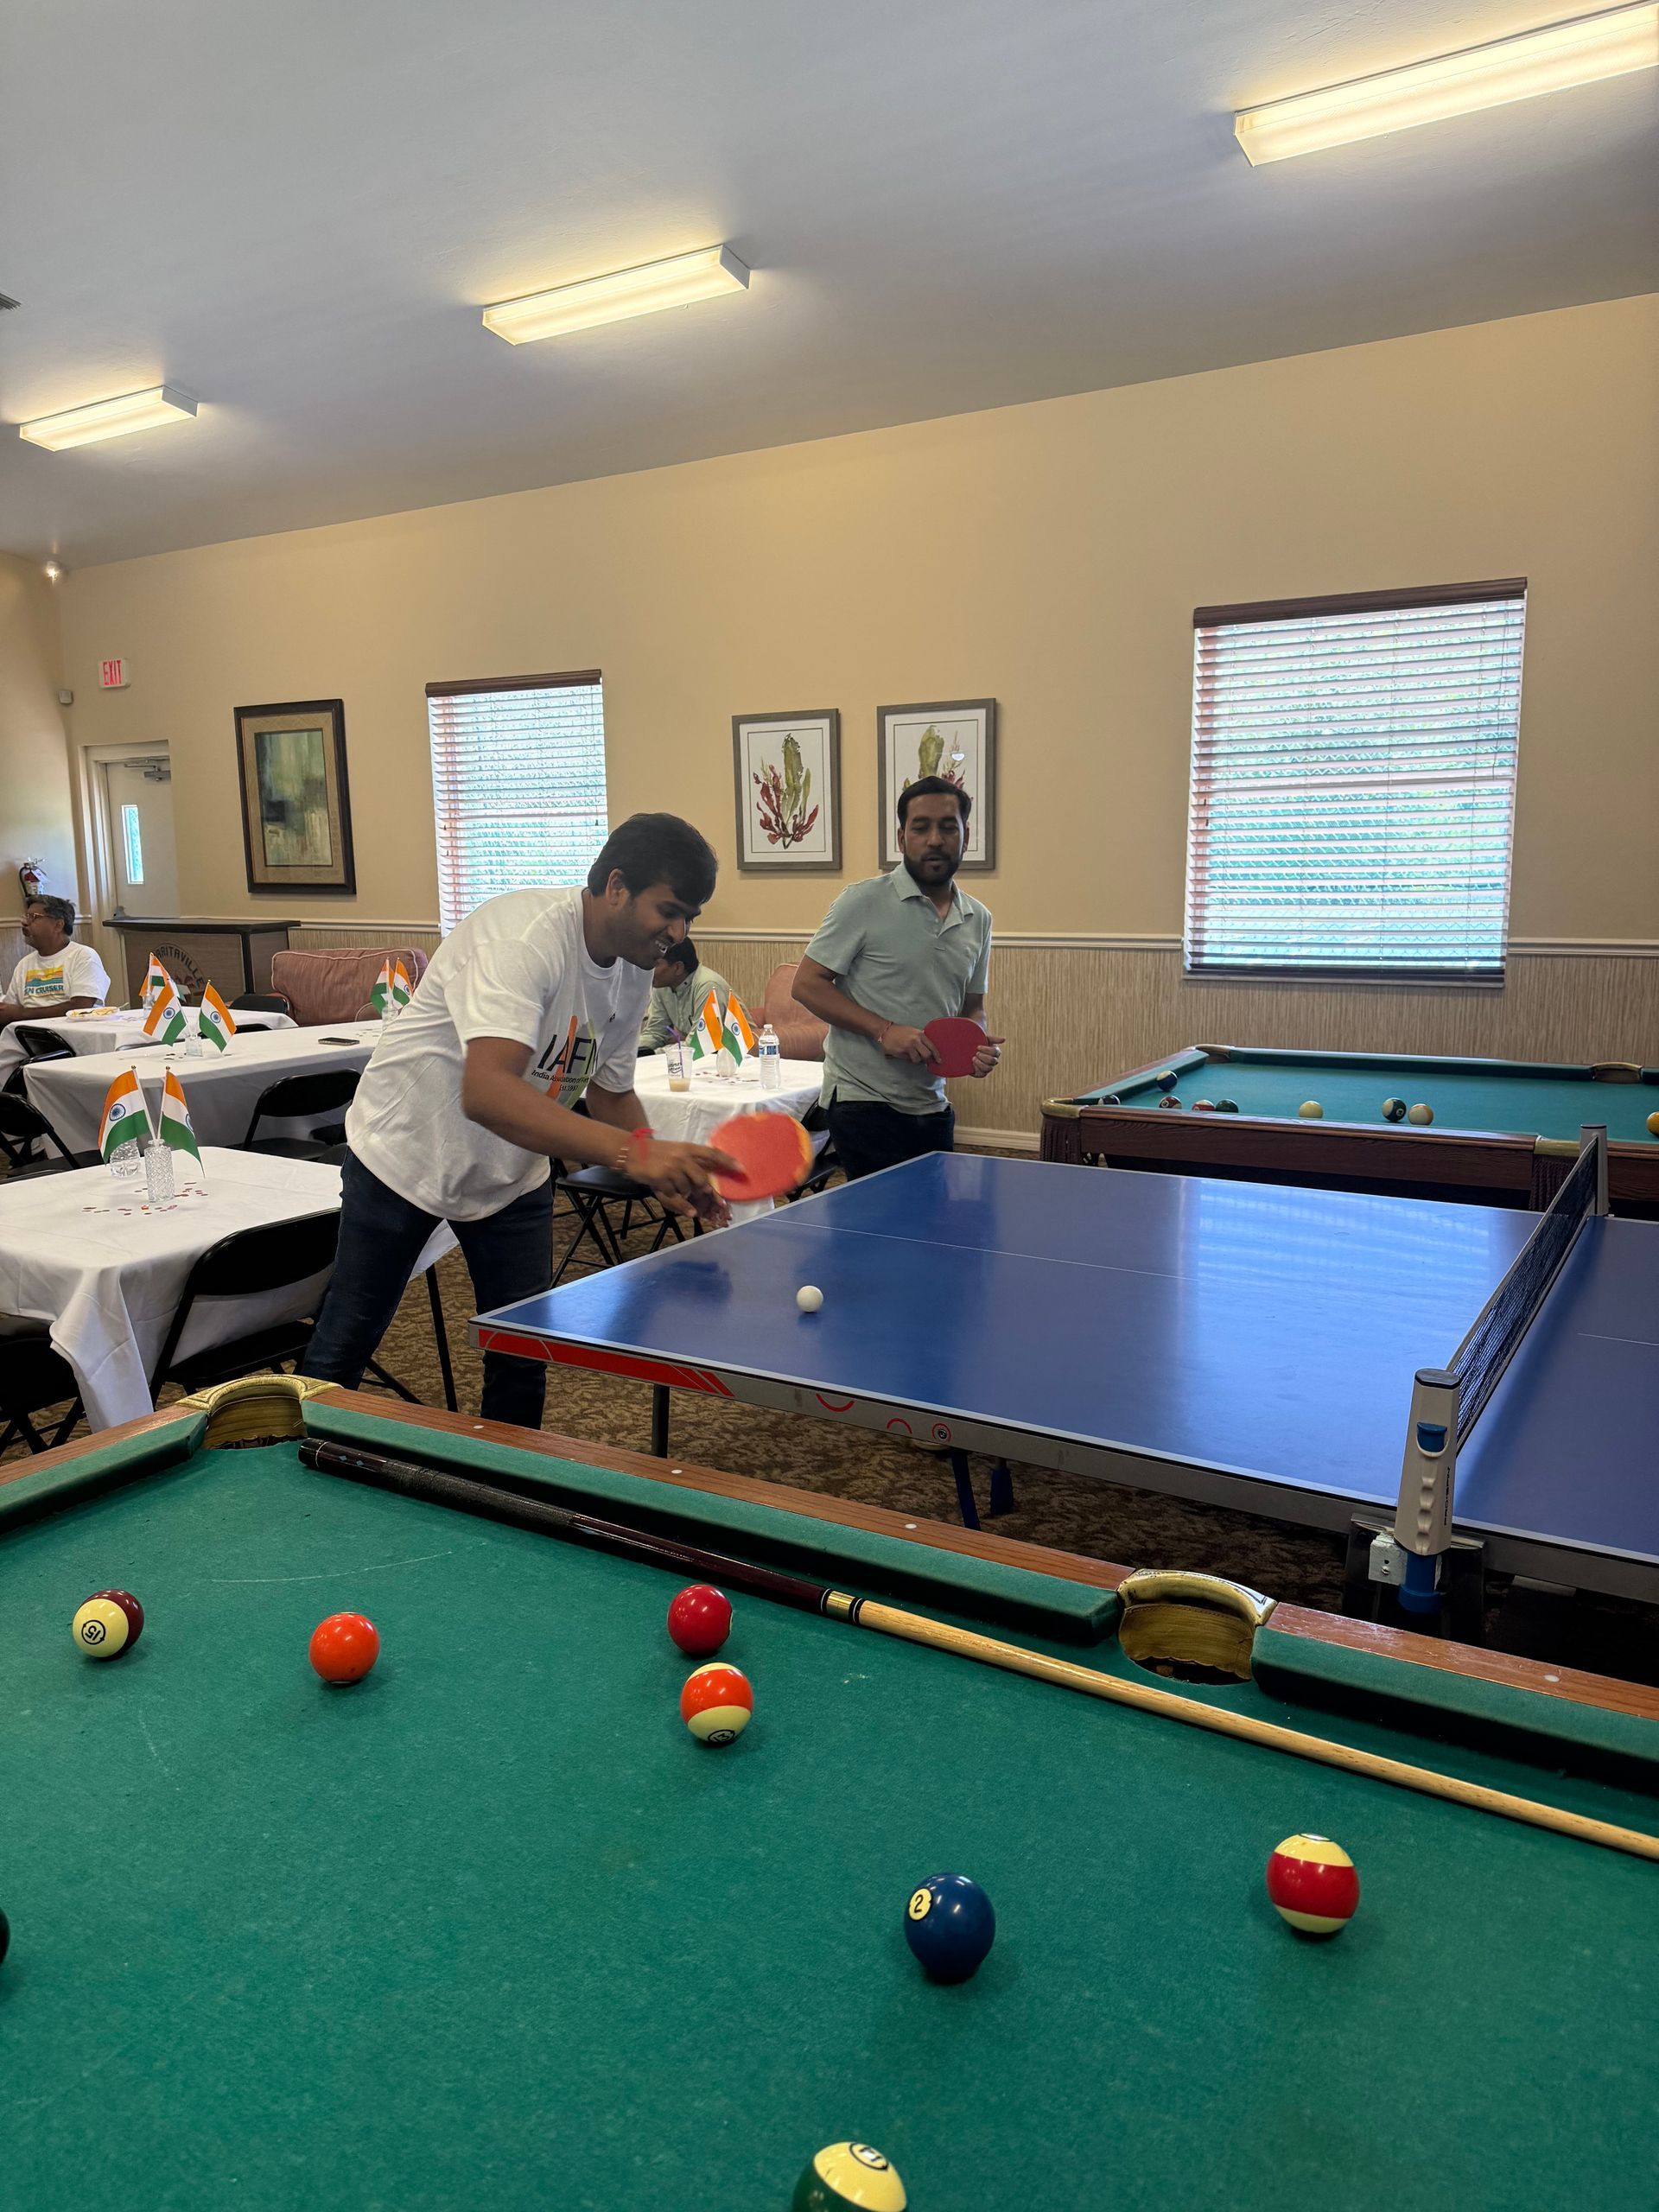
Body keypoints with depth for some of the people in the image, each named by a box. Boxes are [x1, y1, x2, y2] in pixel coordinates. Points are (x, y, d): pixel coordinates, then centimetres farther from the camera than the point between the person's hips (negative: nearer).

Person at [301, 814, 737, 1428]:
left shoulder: (634, 975, -6)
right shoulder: (524, 936, -32)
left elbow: (610, 1092, 7)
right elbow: (485, 1092, -47)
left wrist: (667, 1176, -12)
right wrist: (632, 1151, -56)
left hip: (513, 1175, 6)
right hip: (404, 1153, -6)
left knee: (523, 1360, 6)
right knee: (344, 1347, 5)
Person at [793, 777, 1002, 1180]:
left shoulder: (978, 920, 10)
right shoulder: (864, 902, -8)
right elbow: (807, 984, -9)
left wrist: (978, 1044, -4)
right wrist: (884, 1031, -19)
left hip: (932, 1107, 6)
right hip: (864, 1101, -6)